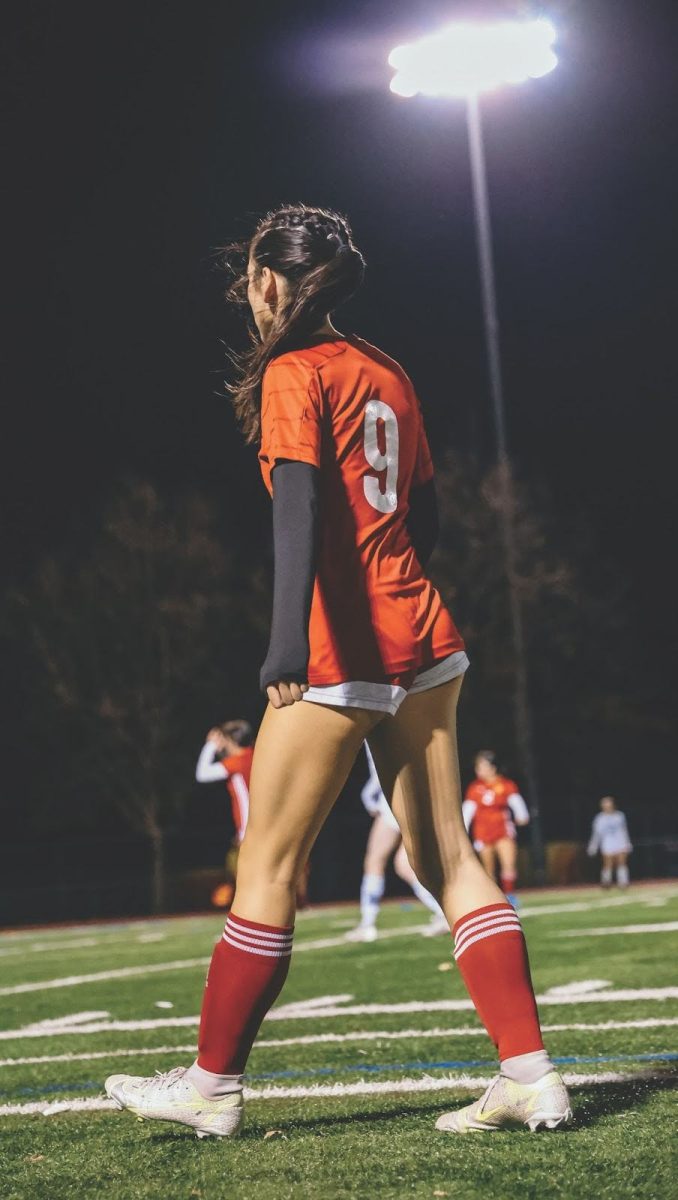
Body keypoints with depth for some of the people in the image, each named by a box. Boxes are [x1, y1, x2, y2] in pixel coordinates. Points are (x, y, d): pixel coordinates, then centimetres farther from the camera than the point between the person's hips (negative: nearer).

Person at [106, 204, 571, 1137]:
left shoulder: (292, 372, -6)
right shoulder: (388, 375, 16)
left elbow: (298, 502, -20)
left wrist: (288, 639, -29)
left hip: (342, 653, -7)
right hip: (423, 640, 8)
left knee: (267, 866, 2)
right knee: (448, 857, 6)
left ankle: (212, 1084, 11)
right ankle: (530, 1074, 1)